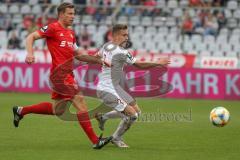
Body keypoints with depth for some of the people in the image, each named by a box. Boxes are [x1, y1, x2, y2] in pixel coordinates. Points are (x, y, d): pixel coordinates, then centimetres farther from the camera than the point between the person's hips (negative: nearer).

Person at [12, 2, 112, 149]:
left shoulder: (70, 32, 18)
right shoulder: (53, 28, -7)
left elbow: (77, 55, 23)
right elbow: (31, 37, -10)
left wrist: (98, 60, 15)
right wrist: (30, 53, -27)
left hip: (68, 74, 10)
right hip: (60, 73, -10)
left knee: (57, 110, 16)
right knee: (81, 103, -13)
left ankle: (21, 111, 30)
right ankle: (95, 141, -12)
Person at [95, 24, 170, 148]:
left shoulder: (106, 46, 7)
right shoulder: (120, 52, -20)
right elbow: (140, 65, -14)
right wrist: (157, 64, -6)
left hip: (115, 87, 10)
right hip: (107, 90, -10)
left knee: (136, 110, 13)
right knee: (132, 115, -12)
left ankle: (102, 117, 23)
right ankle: (116, 139, 11)